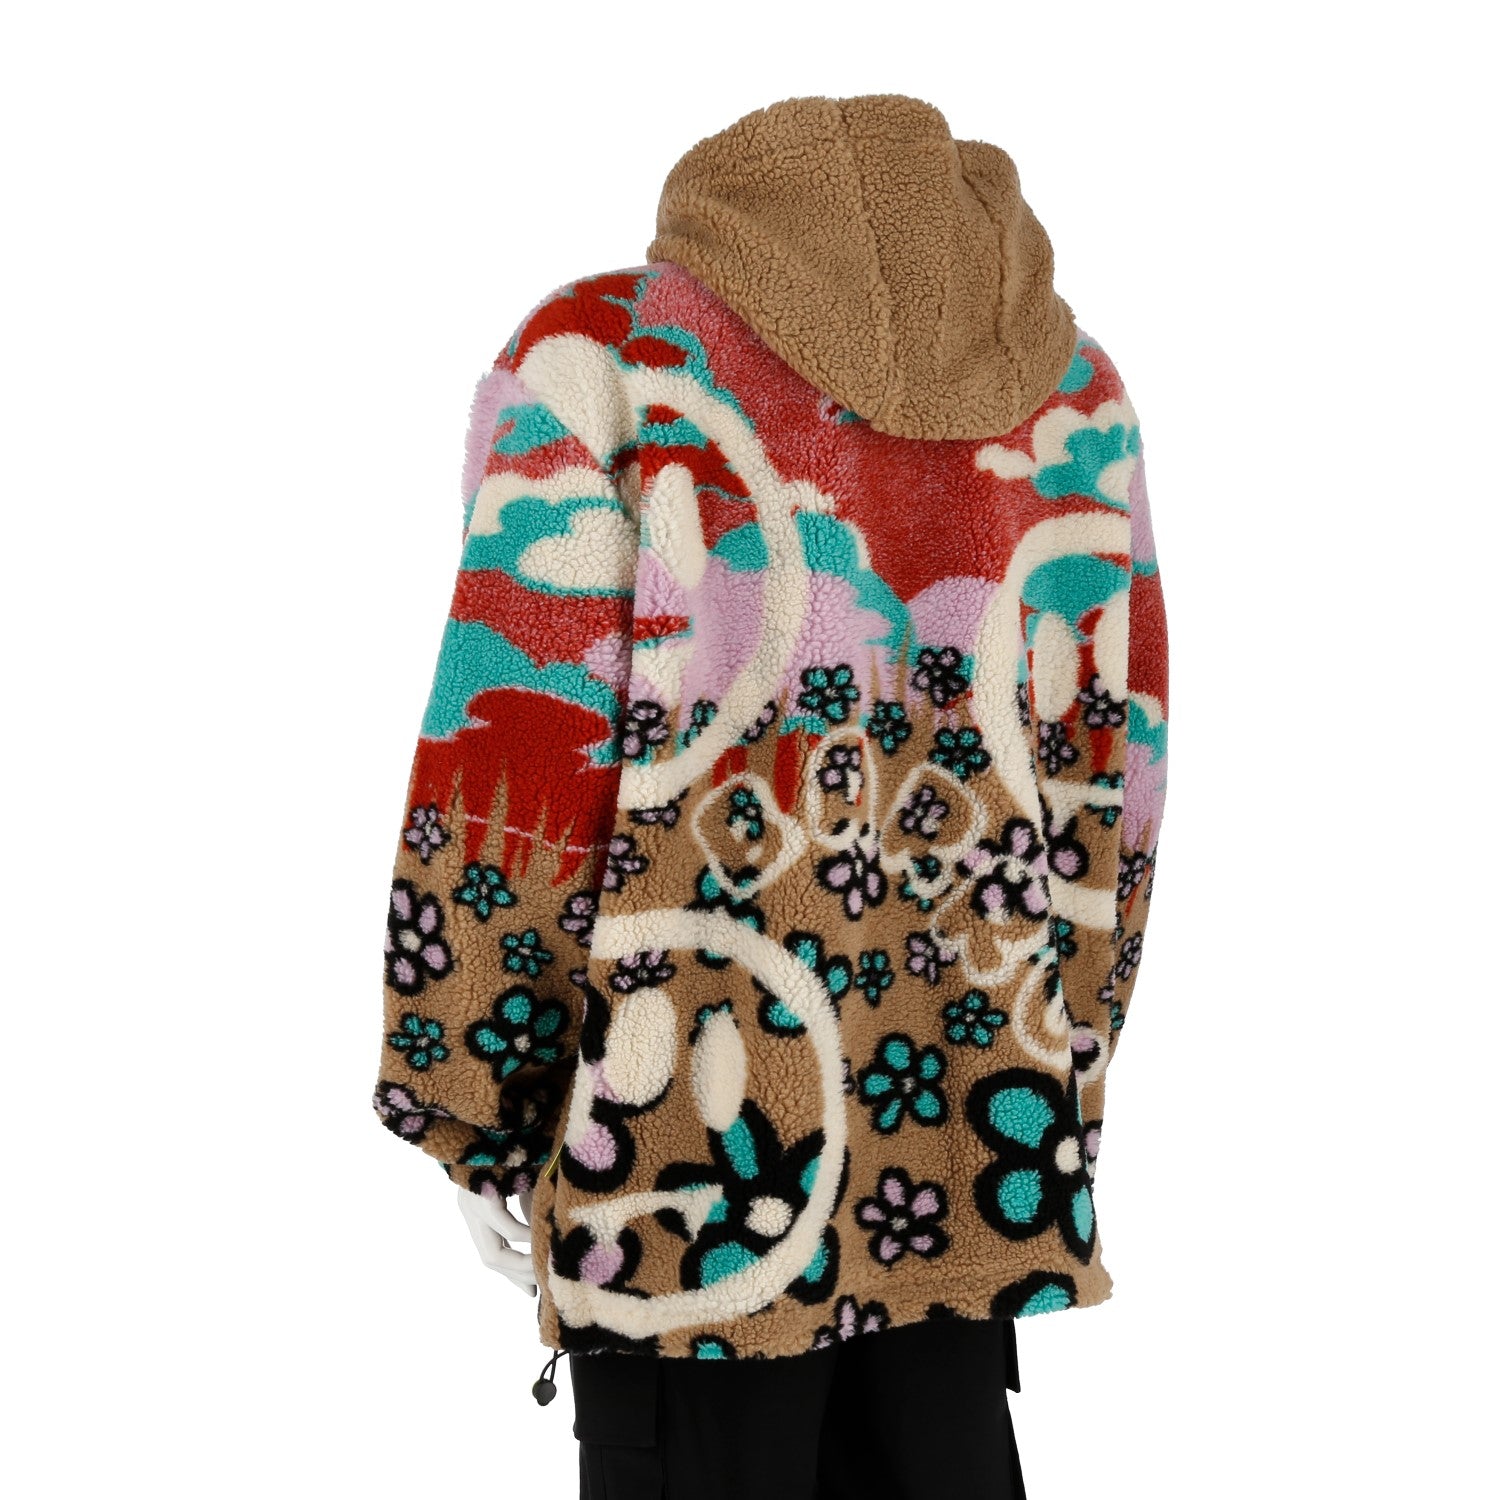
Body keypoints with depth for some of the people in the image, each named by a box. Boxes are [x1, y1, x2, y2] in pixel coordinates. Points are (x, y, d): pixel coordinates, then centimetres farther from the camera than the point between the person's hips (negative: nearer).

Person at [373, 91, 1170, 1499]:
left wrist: (480, 1128, 0)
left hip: (694, 1169, -4)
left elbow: (512, 763, -10)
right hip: (983, 1164, 5)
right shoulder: (1072, 382, 9)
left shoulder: (607, 347, -4)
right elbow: (1118, 781, 10)